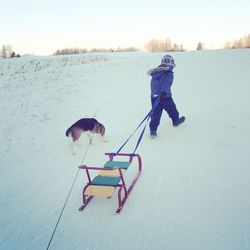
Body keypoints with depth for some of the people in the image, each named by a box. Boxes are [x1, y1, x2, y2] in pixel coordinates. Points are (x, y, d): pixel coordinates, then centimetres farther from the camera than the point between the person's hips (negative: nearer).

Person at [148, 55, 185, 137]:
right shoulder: (169, 73, -8)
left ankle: (153, 129, -5)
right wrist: (164, 92, -35)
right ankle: (176, 120, 42)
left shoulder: (155, 71, 11)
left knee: (155, 113, 4)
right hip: (165, 96, -5)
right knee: (172, 109, 20)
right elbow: (167, 84, -24)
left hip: (154, 96, 5)